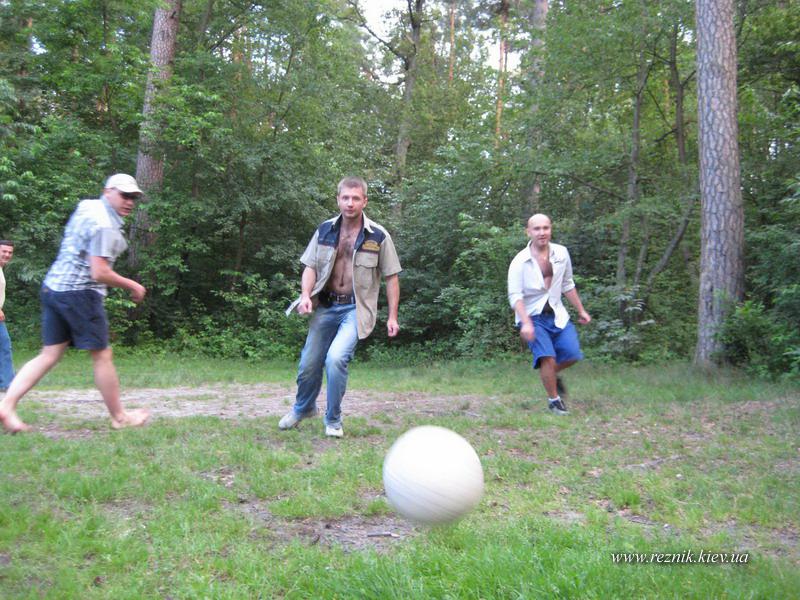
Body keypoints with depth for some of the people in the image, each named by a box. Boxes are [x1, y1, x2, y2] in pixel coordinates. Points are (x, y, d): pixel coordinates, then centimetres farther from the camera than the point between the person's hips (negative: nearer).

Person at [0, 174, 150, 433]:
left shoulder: (86, 205, 13)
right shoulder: (105, 226, -17)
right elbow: (99, 273, -21)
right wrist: (132, 285, -9)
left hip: (53, 287, 9)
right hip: (79, 293, -9)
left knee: (49, 355, 9)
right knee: (102, 355, 1)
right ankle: (120, 417, 12)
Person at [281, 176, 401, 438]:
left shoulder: (379, 236, -5)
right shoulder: (325, 230, 4)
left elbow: (391, 277, 0)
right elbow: (310, 266, 8)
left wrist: (392, 316, -4)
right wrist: (305, 294, -11)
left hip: (356, 308, -4)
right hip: (326, 306, 4)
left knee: (336, 358, -24)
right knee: (308, 364, 10)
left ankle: (333, 420, -1)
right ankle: (303, 409, 41)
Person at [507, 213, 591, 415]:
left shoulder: (561, 253, 1)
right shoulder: (520, 262, -13)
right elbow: (515, 296, -17)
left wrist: (581, 310, 17)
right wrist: (526, 323, -29)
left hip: (557, 314, 5)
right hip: (532, 317, -4)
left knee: (572, 354, -6)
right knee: (548, 357, -19)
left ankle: (553, 375, 27)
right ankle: (554, 400, 3)